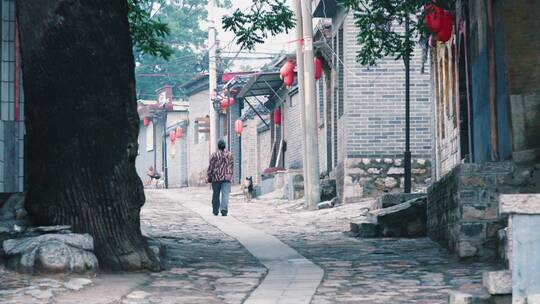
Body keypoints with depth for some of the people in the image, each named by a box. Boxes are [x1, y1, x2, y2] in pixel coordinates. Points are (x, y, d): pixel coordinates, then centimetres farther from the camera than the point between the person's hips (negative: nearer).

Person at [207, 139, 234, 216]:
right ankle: (224, 209, -22)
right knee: (225, 194, -6)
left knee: (216, 195, 11)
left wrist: (209, 177, 5)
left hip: (216, 178, -1)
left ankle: (215, 210, 19)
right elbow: (232, 166, 10)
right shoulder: (229, 154, 7)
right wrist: (230, 175, 21)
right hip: (227, 178, 1)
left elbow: (210, 167, -2)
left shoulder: (214, 155, -2)